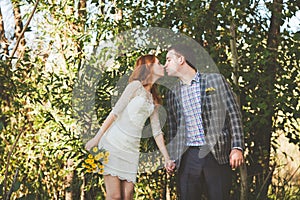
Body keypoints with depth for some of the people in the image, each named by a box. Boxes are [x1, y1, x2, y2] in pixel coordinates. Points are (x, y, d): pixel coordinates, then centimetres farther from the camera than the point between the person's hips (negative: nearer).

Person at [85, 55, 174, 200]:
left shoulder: (153, 99, 20)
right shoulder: (136, 85, -2)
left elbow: (157, 131, 18)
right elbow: (115, 112, -8)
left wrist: (166, 157, 11)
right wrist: (96, 138, -13)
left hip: (131, 148, 7)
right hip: (114, 143, -7)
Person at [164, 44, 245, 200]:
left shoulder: (215, 80, 4)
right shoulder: (173, 93, 15)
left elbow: (233, 114, 1)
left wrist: (237, 147, -8)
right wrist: (171, 158, 10)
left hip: (216, 154, -3)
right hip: (187, 157, 3)